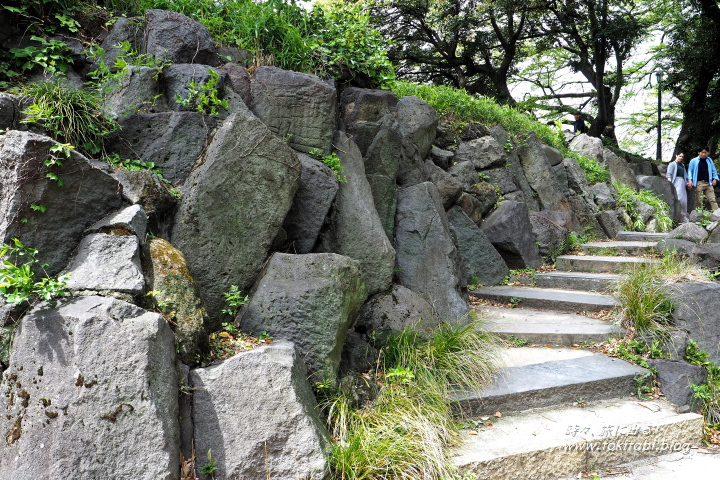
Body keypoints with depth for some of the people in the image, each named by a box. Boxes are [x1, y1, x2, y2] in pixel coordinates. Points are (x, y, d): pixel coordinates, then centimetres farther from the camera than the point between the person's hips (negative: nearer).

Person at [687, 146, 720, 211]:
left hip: (708, 183, 3)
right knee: (697, 201, -2)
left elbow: (713, 170, 18)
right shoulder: (694, 161, 6)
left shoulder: (709, 160, 16)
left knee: (713, 200, -5)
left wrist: (715, 179, 4)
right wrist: (689, 180, -10)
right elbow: (690, 171, 3)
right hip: (699, 183, -3)